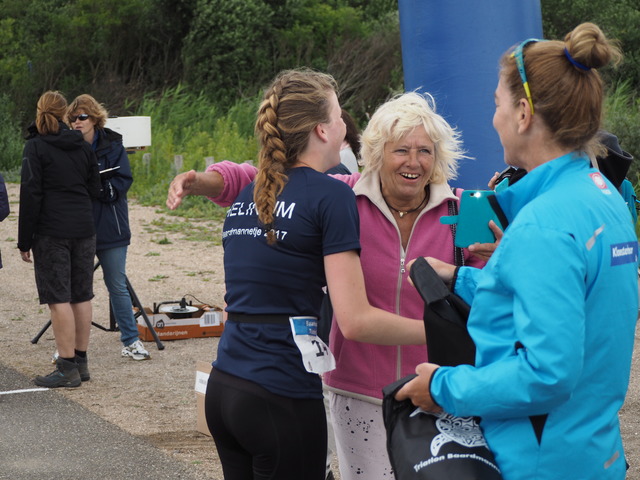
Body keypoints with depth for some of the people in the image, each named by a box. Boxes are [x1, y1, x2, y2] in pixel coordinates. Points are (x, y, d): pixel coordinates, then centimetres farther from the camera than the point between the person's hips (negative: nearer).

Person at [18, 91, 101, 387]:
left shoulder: (36, 147, -6)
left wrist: (25, 241, -6)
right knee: (82, 297, 10)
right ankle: (80, 362, 15)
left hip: (52, 233, -6)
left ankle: (67, 368, -5)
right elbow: (94, 189, 14)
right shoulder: (82, 146, 10)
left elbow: (31, 195, -9)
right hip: (84, 229, 6)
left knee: (59, 299, -4)